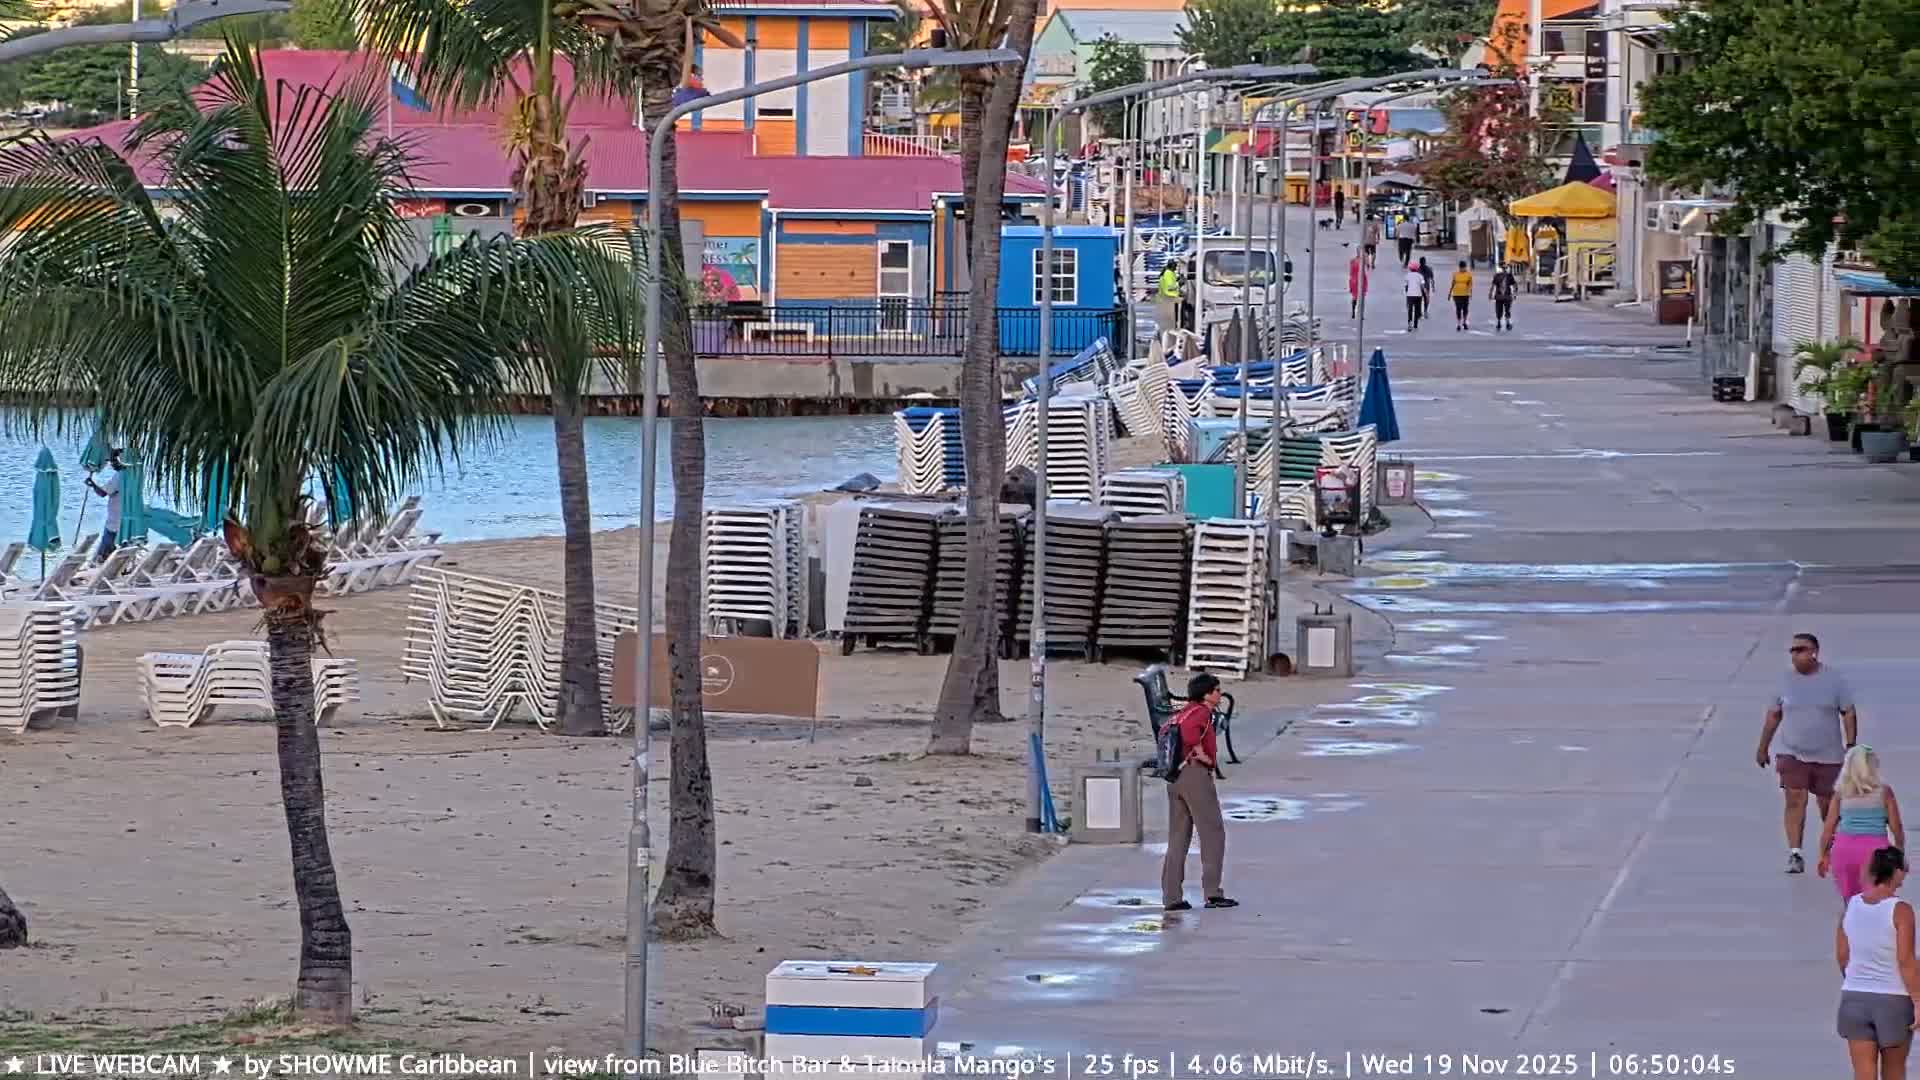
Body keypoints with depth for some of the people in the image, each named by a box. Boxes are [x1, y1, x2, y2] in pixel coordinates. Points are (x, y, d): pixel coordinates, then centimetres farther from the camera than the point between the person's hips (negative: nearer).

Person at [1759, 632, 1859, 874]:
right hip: (1792, 754, 1)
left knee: (1828, 804, 8)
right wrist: (1763, 747, 13)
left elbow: (1849, 714, 0)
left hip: (1827, 756, -1)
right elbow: (1773, 715, 11)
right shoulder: (1786, 680, 2)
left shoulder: (1833, 679, -3)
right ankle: (1794, 854, -12)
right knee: (1795, 800, -13)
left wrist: (1851, 746, -8)